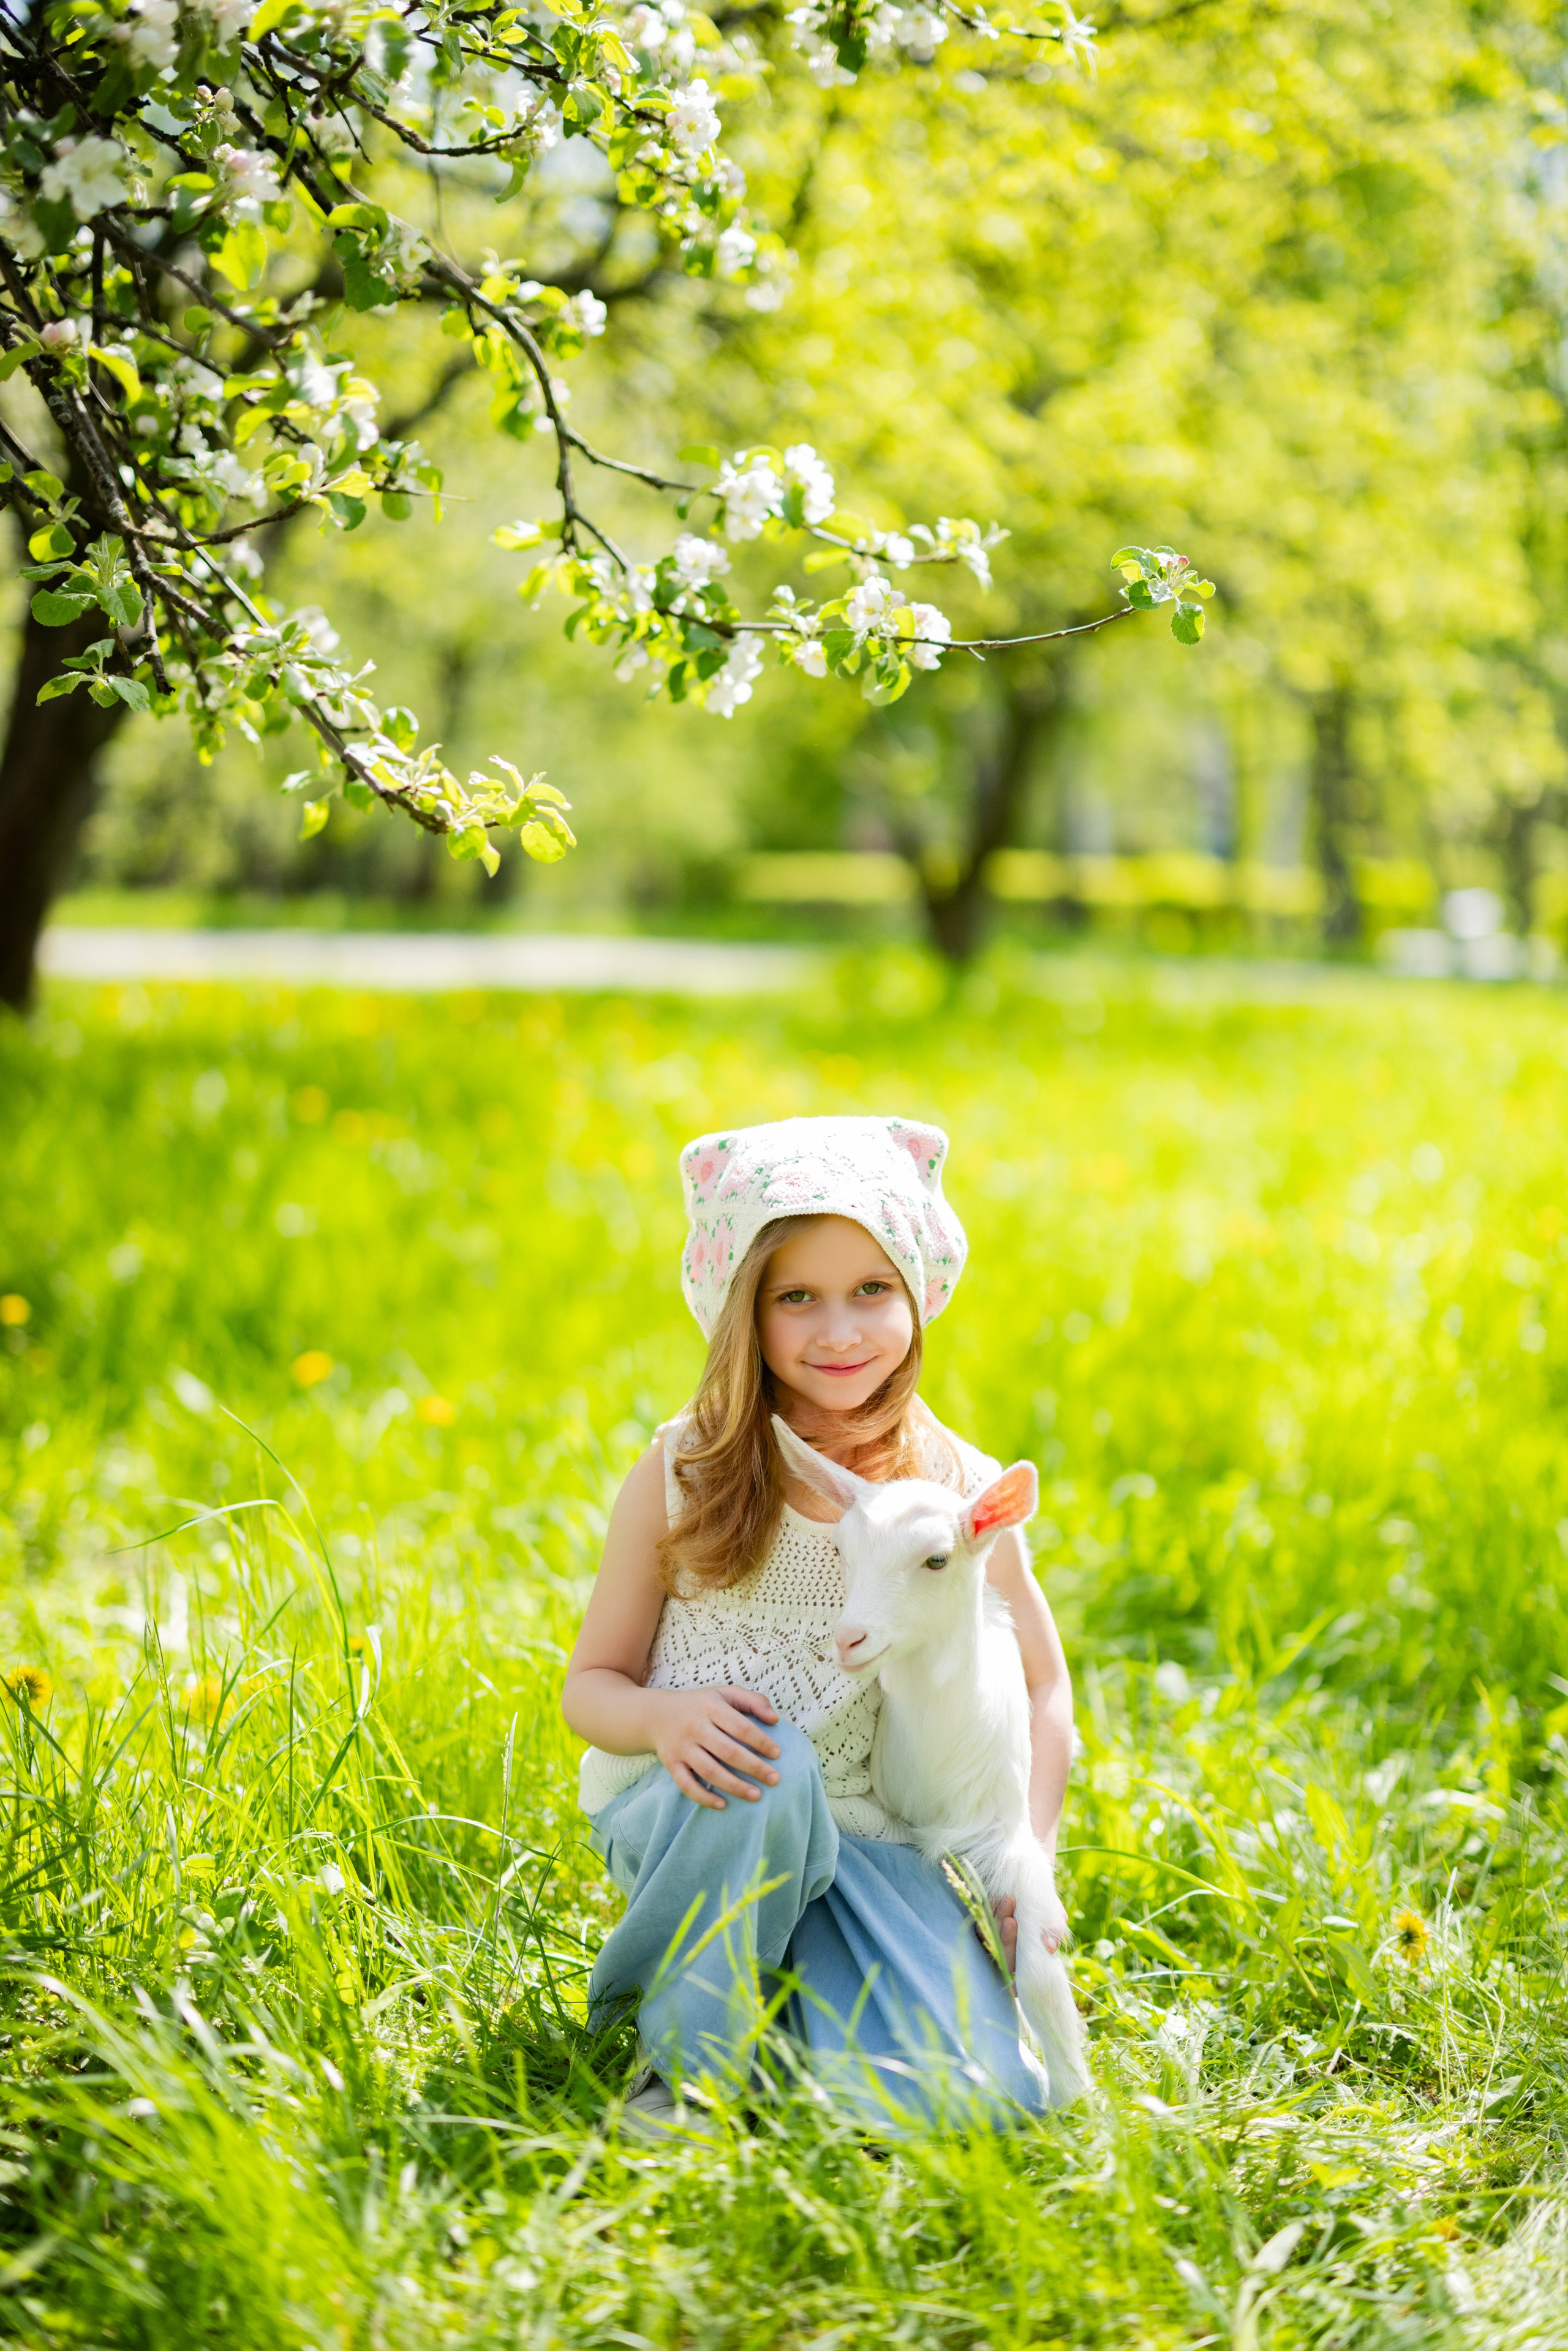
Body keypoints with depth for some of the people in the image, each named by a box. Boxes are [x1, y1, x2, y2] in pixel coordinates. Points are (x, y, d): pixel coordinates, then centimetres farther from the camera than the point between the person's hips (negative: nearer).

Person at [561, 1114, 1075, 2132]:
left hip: (863, 1840, 1)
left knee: (981, 2101, -22)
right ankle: (695, 2067, -13)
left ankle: (795, 1995, 11)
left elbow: (1041, 1689, 11)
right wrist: (663, 1717, -21)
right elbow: (592, 1683, 3)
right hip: (686, 1817, -1)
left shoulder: (958, 1492, 1)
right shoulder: (685, 1474, -2)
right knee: (770, 1765, -38)